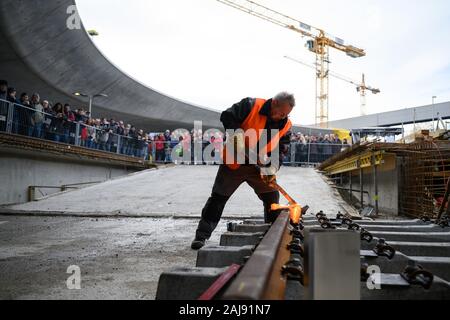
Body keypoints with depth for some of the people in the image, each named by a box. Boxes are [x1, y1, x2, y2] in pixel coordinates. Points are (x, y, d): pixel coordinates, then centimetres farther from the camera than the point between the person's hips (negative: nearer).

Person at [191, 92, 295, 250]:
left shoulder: (285, 126, -5)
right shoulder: (251, 106, -18)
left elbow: (281, 150, -5)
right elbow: (227, 116, -20)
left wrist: (272, 167, -22)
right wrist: (237, 134, -31)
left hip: (259, 166, 4)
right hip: (234, 162, -4)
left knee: (272, 198, 5)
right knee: (218, 198, 1)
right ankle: (202, 235, 10)